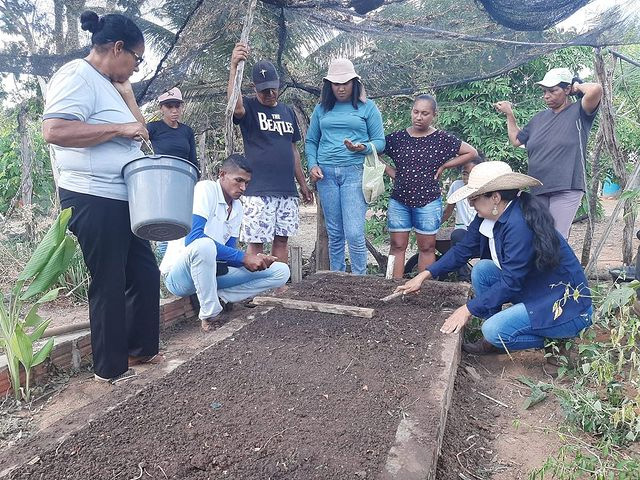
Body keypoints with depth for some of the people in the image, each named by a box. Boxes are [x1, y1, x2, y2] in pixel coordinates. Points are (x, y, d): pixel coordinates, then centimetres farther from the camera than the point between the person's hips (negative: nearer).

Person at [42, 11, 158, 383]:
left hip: (121, 201, 10)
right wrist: (119, 128, -22)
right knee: (110, 283, 0)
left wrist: (126, 91, 12)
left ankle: (139, 348, 30)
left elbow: (137, 133, 19)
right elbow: (55, 131, -26)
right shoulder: (78, 76, -11)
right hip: (95, 201, -10)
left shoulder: (106, 84, 18)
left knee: (146, 274, 14)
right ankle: (111, 368, 18)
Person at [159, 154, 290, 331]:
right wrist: (243, 257, -29)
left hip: (213, 270, 7)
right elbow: (192, 238, -29)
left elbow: (229, 251, 4)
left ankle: (220, 297, -9)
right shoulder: (206, 189, -15)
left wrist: (256, 260, -17)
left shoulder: (237, 207, 7)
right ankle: (209, 315, -22)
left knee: (281, 271, -1)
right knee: (203, 245, -42)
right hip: (180, 275, -6)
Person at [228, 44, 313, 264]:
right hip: (258, 190, -5)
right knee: (256, 242, -2)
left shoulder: (287, 111, 17)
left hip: (287, 189, 5)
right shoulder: (249, 107, 1)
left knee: (281, 239, 8)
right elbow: (235, 106, -25)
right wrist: (234, 67, -33)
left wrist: (303, 184, 18)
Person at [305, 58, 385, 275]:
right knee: (334, 233, 8)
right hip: (326, 173, 3)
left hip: (354, 172, -3)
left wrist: (363, 148, -15)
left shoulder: (367, 107, 7)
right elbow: (310, 141, 17)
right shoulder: (321, 108, 14)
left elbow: (380, 141, 5)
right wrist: (313, 165, 0)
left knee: (354, 234, -10)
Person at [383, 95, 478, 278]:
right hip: (399, 201, 2)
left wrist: (443, 166, -3)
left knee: (426, 248, 7)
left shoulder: (442, 139, -3)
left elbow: (471, 152, 2)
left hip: (428, 202, -2)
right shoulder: (397, 137, 2)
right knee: (397, 246, 5)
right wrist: (391, 171, 2)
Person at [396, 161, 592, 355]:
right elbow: (463, 250, 6)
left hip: (567, 306, -9)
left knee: (494, 330, -23)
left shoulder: (520, 225, -29)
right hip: (534, 289, 9)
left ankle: (555, 342, 3)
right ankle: (492, 340, 5)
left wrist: (467, 310, -21)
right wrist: (424, 275, 3)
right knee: (481, 270, -3)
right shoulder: (488, 217, -3)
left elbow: (510, 283, -27)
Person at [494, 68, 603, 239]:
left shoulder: (578, 112, -1)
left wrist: (578, 86, 0)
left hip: (566, 190, -6)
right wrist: (509, 114, 21)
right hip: (538, 190, 6)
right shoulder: (539, 118, 16)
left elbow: (596, 90, -21)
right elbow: (516, 140, 25)